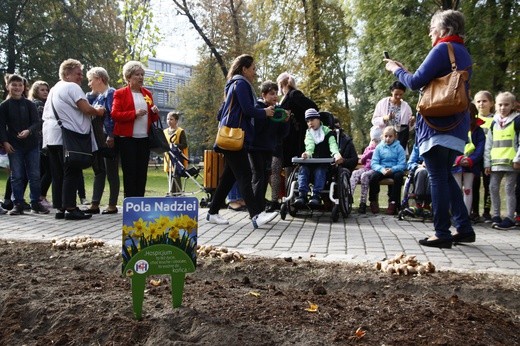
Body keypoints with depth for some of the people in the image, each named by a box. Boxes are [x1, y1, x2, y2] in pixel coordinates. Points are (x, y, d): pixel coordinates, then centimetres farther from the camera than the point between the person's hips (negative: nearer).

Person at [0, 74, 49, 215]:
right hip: (14, 146, -1)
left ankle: (36, 202, 14)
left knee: (34, 175, 4)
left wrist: (29, 131, -21)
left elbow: (38, 122, -2)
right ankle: (18, 204, 9)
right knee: (17, 176, 2)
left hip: (32, 144, 1)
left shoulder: (30, 104, 3)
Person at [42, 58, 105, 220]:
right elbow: (86, 109, -15)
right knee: (72, 173, -7)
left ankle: (60, 208, 10)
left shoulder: (54, 89, 23)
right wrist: (98, 111, 3)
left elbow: (46, 114, 26)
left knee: (58, 175, 8)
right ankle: (70, 209, -9)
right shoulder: (72, 87, -7)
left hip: (52, 137, 9)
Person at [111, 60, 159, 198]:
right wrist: (134, 114, -18)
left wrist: (155, 112, 0)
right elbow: (114, 114, -8)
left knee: (142, 172, 6)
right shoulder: (120, 93, 2)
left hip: (144, 138, 5)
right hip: (127, 139, -5)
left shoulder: (147, 93, 17)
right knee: (130, 172, -3)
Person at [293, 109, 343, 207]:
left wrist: (336, 154, -37)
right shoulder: (308, 133, 14)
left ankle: (316, 195, -39)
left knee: (320, 170, -32)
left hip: (324, 163, -2)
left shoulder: (327, 132, 6)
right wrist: (307, 153, -33)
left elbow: (332, 144, -13)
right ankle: (302, 195, -36)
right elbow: (310, 145, -7)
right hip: (311, 162, 2)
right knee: (303, 168, -26)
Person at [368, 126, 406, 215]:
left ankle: (393, 202, -22)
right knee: (373, 176, -30)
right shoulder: (379, 147, 7)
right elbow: (374, 163, -1)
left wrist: (392, 169, -25)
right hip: (381, 170, 1)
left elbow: (402, 164, -6)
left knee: (398, 176, -34)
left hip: (394, 170, -1)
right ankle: (373, 201, -11)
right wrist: (382, 169, -22)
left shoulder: (399, 148, 3)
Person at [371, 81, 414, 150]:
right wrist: (384, 118, -20)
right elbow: (374, 121, -2)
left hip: (400, 139, 2)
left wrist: (411, 122, -15)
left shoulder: (406, 106, 2)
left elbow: (408, 127, 7)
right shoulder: (382, 103, -2)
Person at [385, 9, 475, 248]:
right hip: (457, 126, 9)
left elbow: (416, 82, -12)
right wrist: (405, 70, 23)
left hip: (438, 125, -9)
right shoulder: (463, 53, 19)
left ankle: (442, 234, 0)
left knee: (438, 178, -5)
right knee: (446, 176, 16)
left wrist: (397, 70, 6)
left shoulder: (443, 49, -8)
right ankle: (464, 228, 18)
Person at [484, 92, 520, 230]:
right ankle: (496, 216, 15)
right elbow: (488, 144, 14)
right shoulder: (494, 123, 14)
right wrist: (487, 162, 9)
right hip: (496, 162, 5)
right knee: (493, 187, 4)